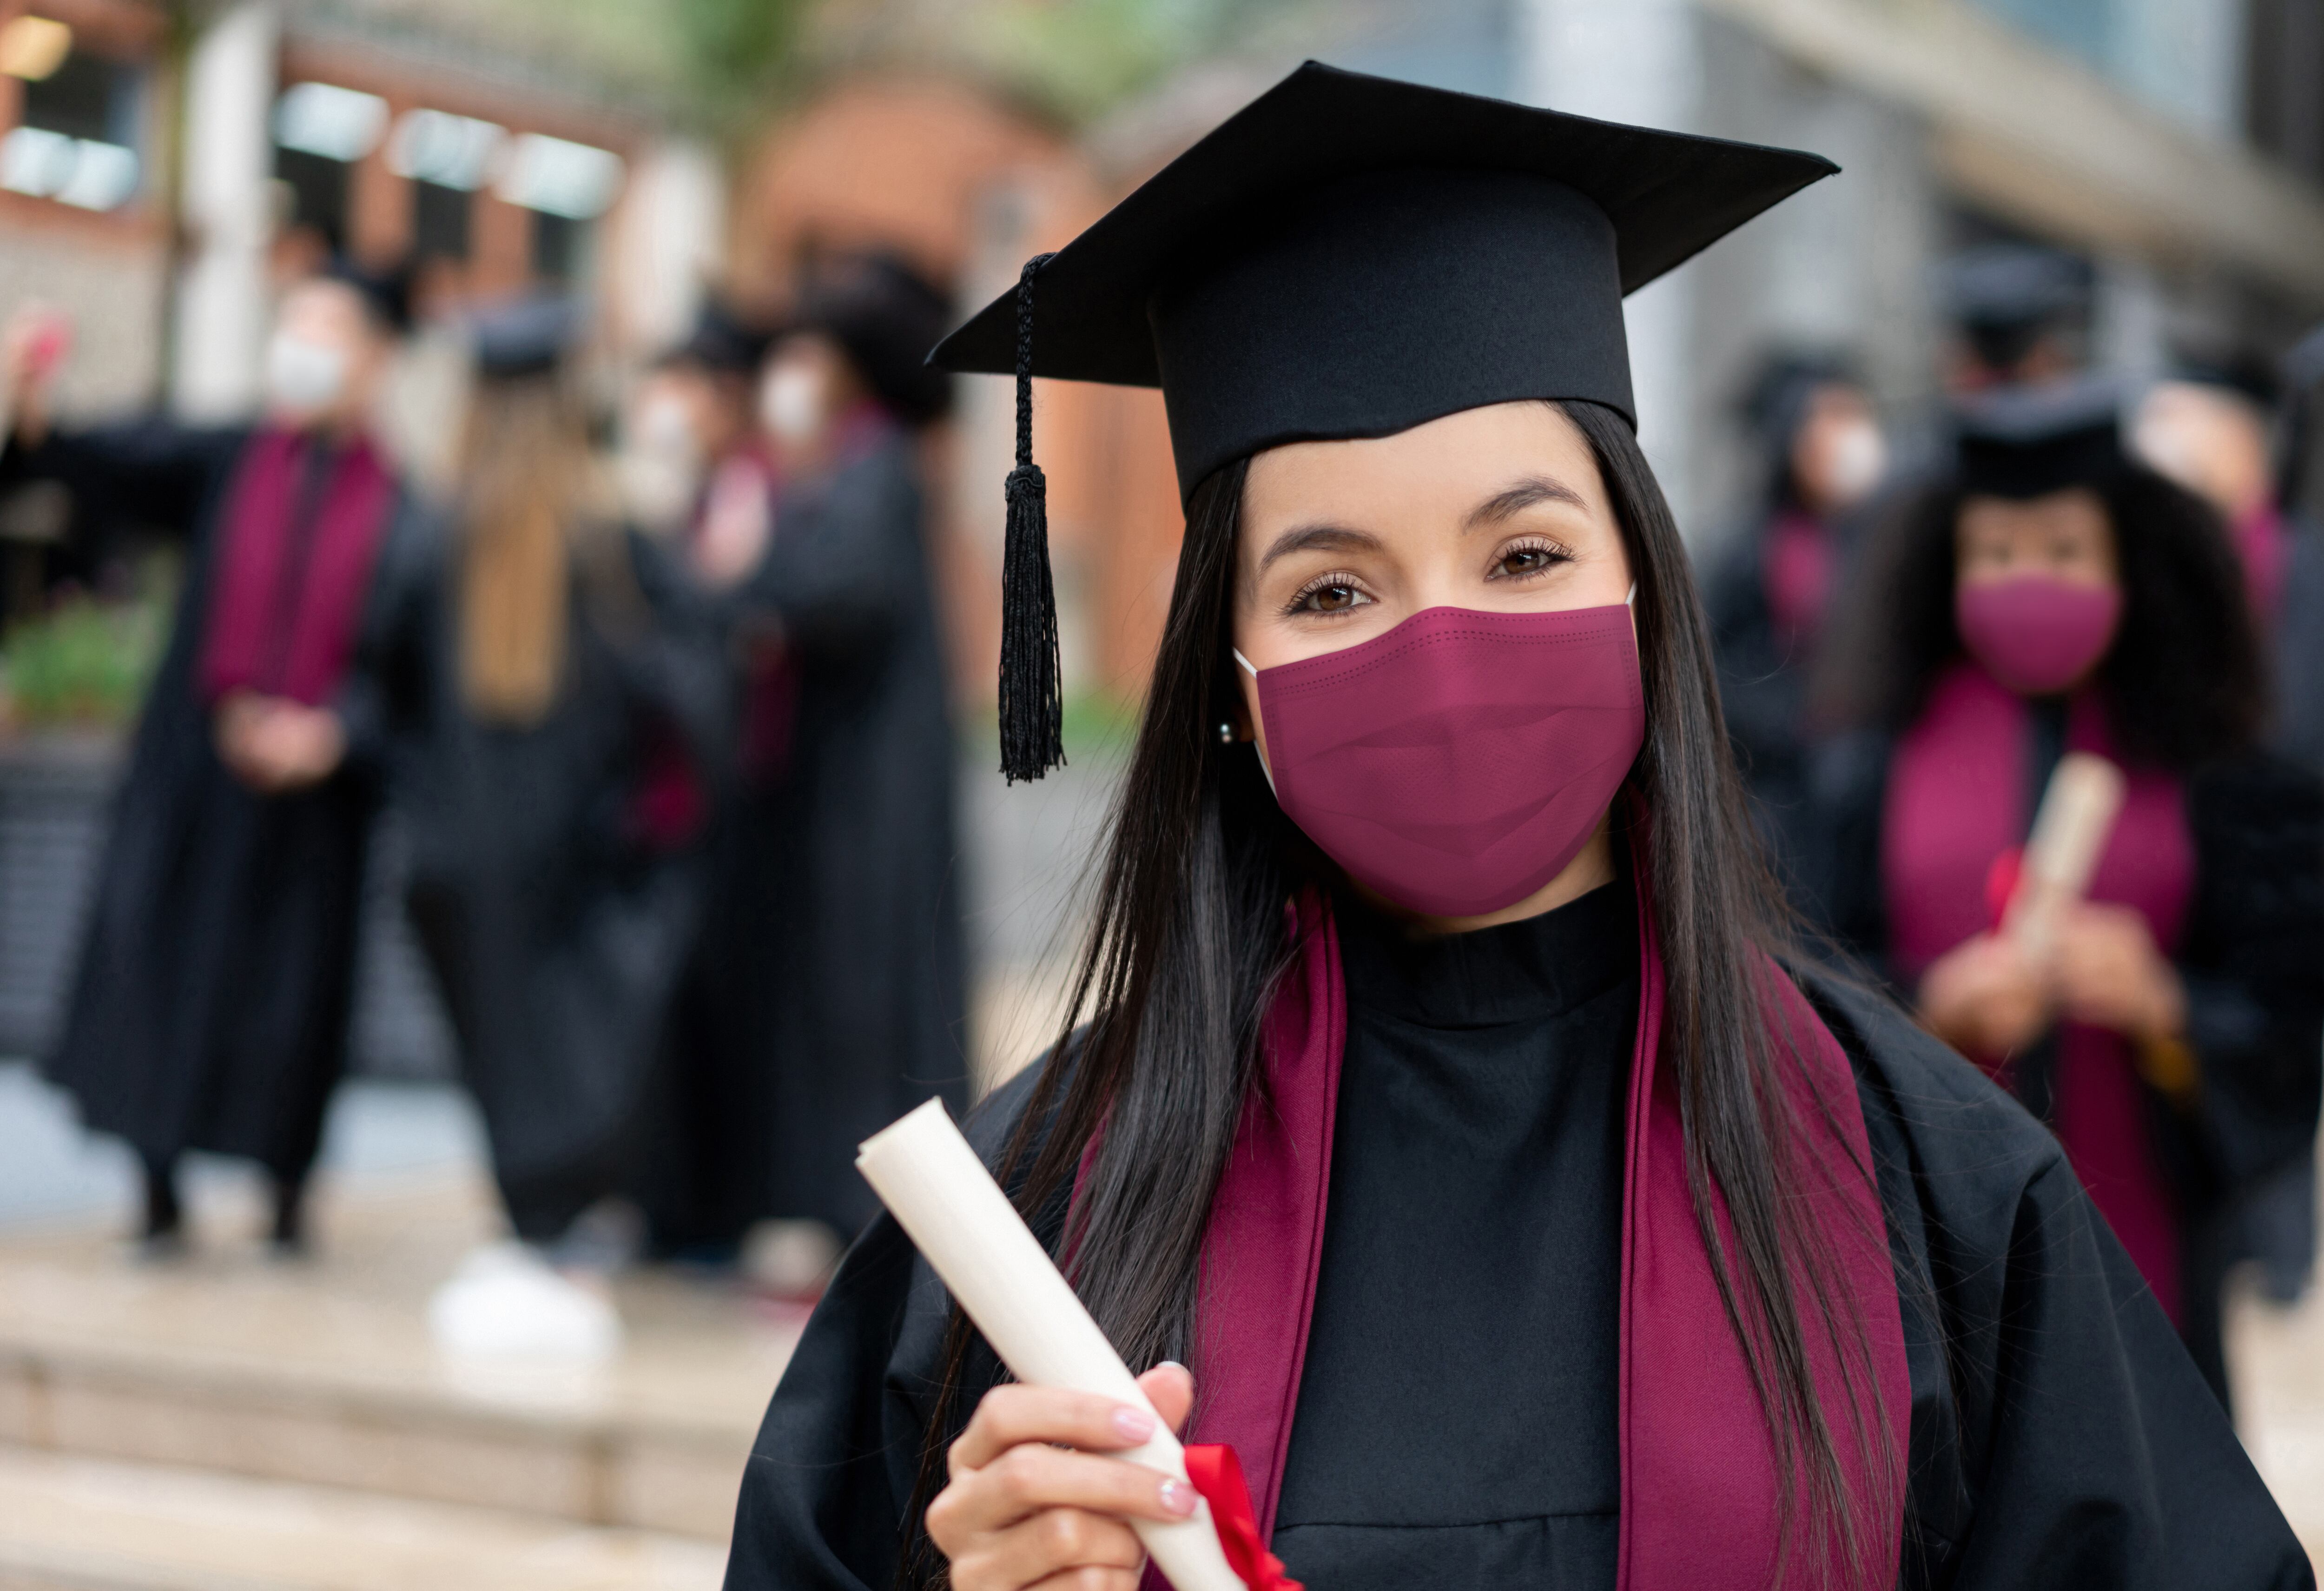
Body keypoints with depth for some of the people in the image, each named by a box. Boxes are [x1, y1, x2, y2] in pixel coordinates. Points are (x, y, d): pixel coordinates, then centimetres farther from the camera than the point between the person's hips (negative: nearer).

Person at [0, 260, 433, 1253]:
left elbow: (406, 666, -6)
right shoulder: (221, 464, 4)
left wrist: (335, 733, -24)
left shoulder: (403, 517, 0)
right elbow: (114, 465, -12)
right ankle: (159, 1185, 12)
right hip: (191, 768, 1)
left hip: (311, 779, -1)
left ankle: (286, 1188, 22)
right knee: (156, 957, 0)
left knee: (290, 983, 3)